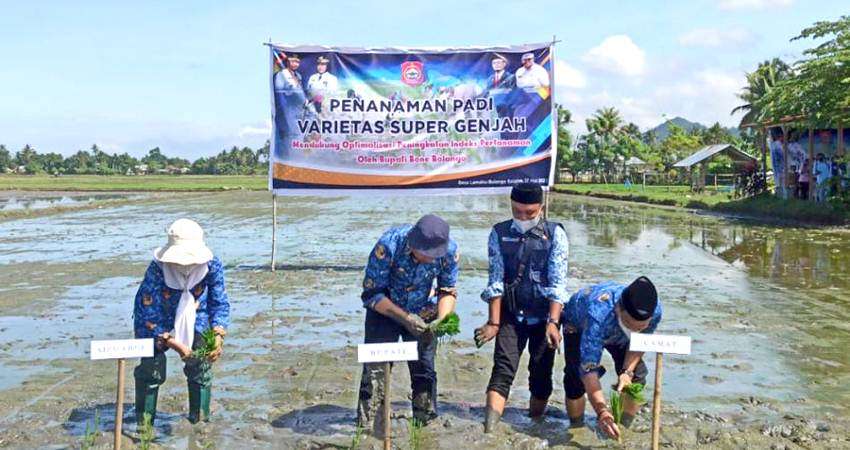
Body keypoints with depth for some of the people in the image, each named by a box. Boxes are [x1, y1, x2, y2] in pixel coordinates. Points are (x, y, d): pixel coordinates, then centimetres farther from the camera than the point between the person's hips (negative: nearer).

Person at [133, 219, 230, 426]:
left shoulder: (212, 266, -25)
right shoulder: (157, 269, -34)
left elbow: (220, 303, -12)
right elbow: (149, 311, -27)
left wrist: (218, 335, -27)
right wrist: (170, 342, -34)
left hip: (194, 318, 2)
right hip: (156, 320, -2)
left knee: (201, 362, -10)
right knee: (152, 365, -12)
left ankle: (200, 420, 6)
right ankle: (144, 422, 6)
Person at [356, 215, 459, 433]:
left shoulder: (449, 250, -23)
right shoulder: (388, 245, -33)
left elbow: (448, 291, -8)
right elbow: (372, 294, -23)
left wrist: (441, 319, -26)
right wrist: (404, 318, -31)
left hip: (421, 314, 3)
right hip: (384, 310, -2)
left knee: (424, 370, 5)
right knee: (375, 369, -8)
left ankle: (426, 424, 20)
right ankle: (367, 428, 2)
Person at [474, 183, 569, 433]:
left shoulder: (555, 234, -4)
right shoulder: (499, 233, 0)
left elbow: (558, 282, -10)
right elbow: (495, 280, -3)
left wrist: (553, 322, -20)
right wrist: (493, 322, -9)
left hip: (544, 316, 0)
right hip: (511, 315, 0)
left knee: (541, 372, 6)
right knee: (503, 367, -13)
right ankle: (489, 430, -21)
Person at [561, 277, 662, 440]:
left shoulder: (655, 311, -36)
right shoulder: (598, 315, -50)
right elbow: (588, 369, -50)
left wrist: (627, 371, -29)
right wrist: (602, 411, -59)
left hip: (617, 330, 4)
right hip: (579, 324, -3)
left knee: (637, 373, -11)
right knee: (577, 376, -19)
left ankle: (623, 428, 9)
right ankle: (577, 428, 4)